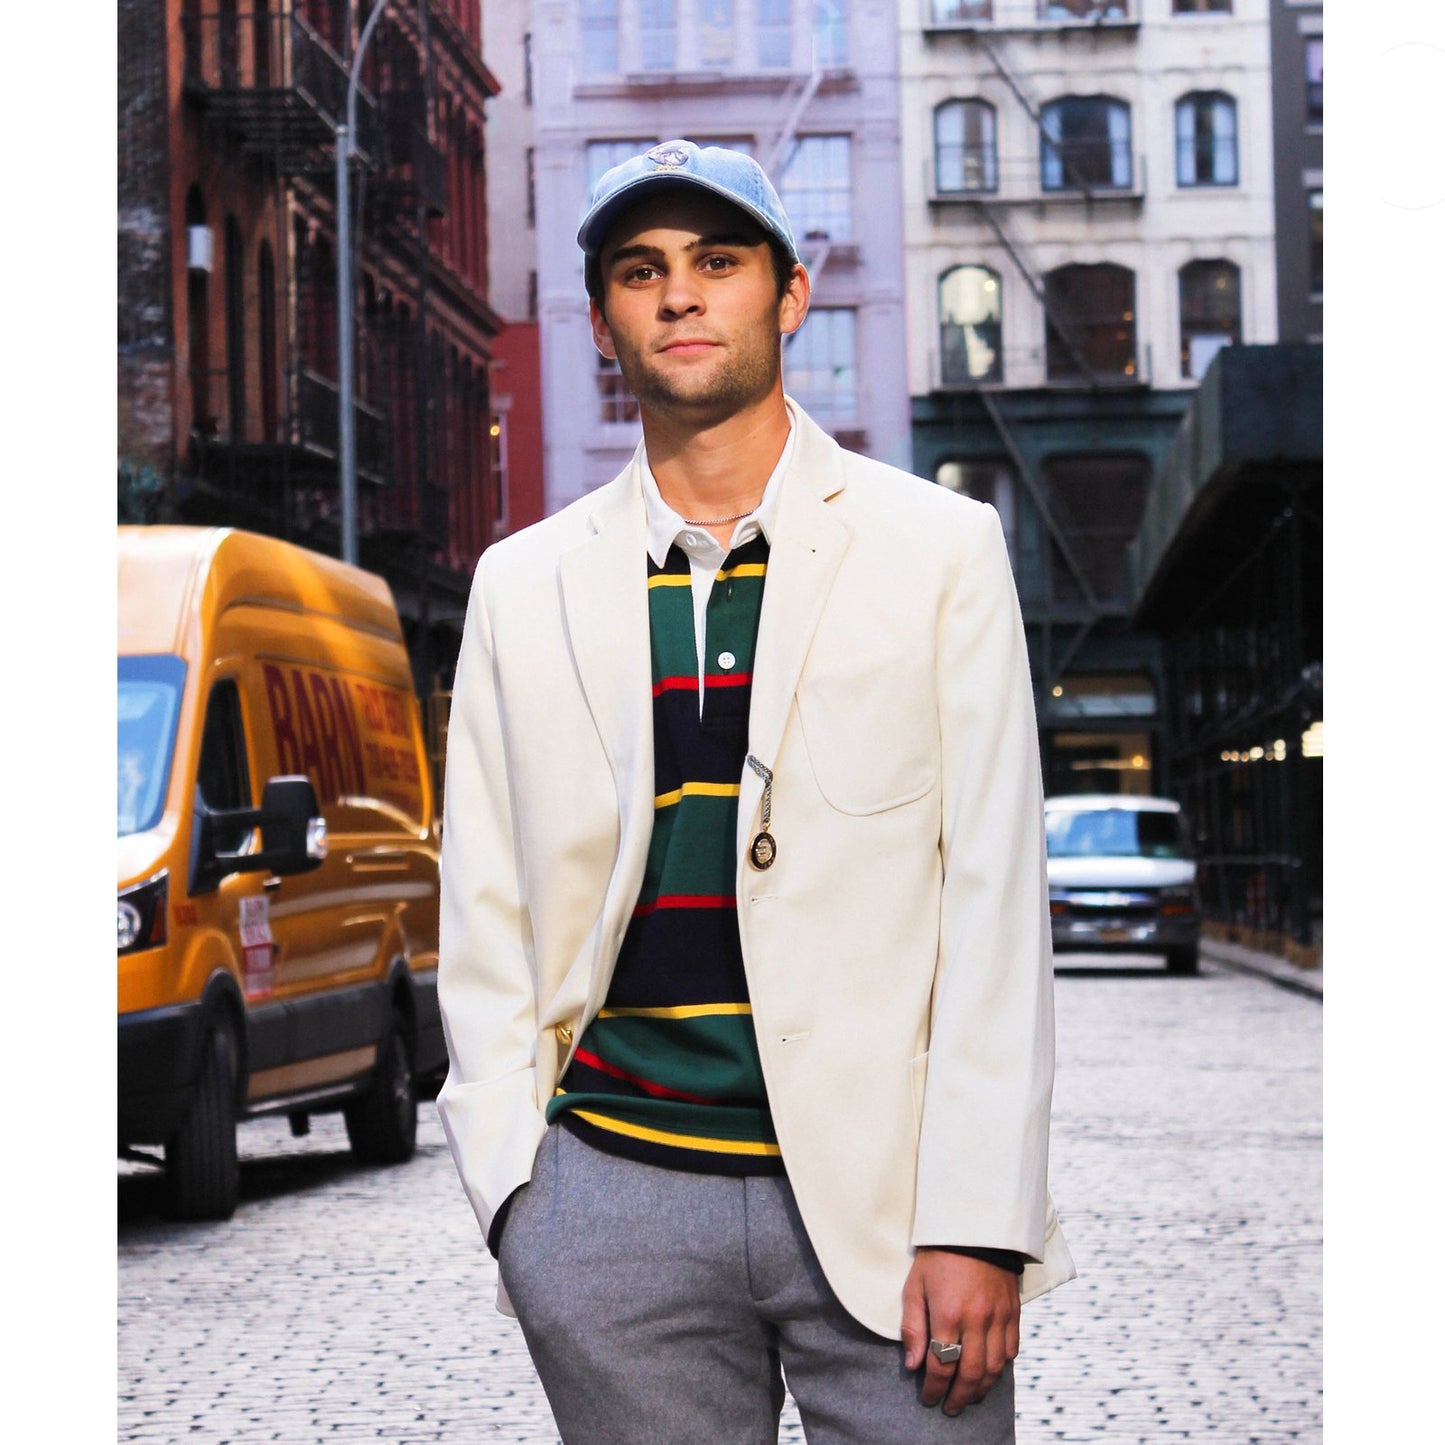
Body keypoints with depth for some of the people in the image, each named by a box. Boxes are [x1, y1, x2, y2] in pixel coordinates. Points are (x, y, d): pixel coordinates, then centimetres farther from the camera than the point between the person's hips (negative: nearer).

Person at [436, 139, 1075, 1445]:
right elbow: (485, 913, 13)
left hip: (883, 1192, -2)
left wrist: (977, 1226, -8)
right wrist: (512, 1186, 1)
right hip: (615, 1202, 2)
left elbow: (994, 902, -1)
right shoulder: (525, 586, 11)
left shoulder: (940, 549, 4)